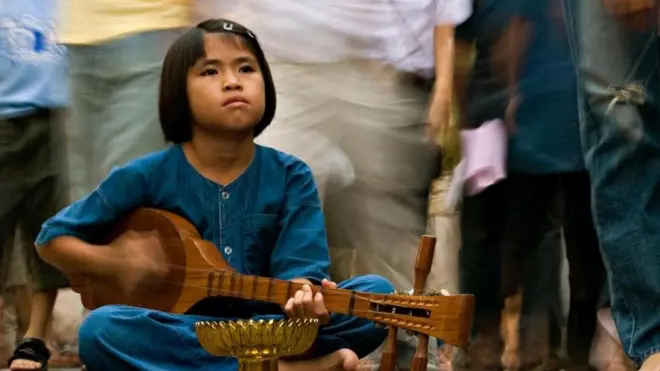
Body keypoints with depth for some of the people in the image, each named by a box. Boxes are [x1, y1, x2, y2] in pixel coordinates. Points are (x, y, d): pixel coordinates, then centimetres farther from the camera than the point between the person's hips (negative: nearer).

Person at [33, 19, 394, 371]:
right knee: (99, 329, -33)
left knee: (378, 293, -19)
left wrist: (304, 296, -36)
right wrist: (111, 261, -14)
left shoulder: (290, 177, 0)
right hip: (179, 333, 0)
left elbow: (298, 265, -11)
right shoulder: (148, 176, -2)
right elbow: (52, 238, 6)